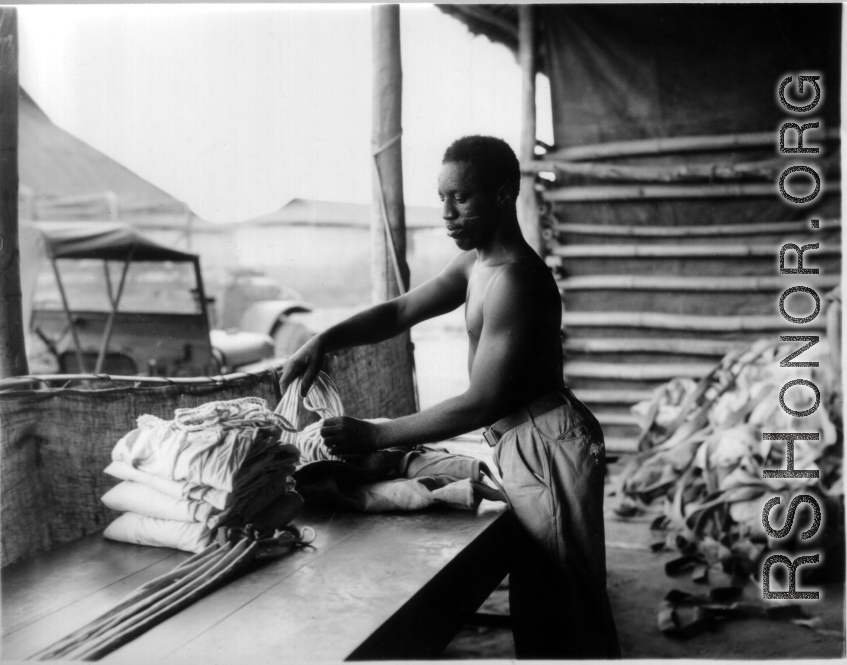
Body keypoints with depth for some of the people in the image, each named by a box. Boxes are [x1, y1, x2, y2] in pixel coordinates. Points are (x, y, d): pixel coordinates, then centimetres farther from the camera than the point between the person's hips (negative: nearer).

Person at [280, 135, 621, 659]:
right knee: (537, 598, 20)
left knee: (566, 607, 2)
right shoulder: (474, 264, 9)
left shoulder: (515, 280, -23)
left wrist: (374, 436, -25)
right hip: (521, 445, 10)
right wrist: (325, 340, -7)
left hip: (547, 447, -10)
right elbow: (402, 311, 10)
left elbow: (482, 403, -26)